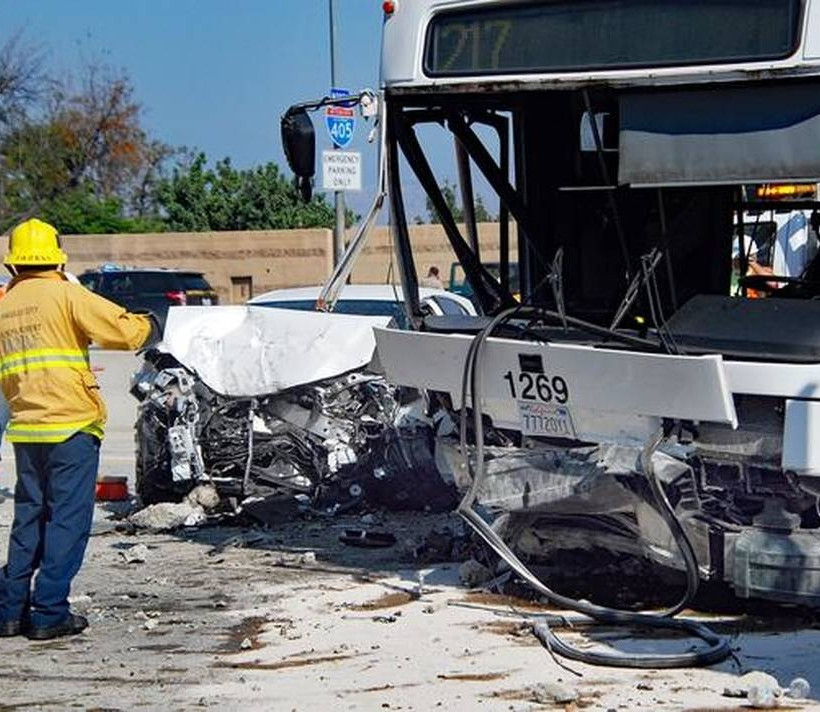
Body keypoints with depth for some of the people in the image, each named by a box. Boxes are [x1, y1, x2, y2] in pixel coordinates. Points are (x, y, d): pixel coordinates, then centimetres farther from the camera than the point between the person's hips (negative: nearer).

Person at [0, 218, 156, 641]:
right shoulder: (65, 295, -8)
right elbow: (124, 332, -12)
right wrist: (146, 325, 7)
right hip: (71, 426, -6)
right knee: (67, 518, -1)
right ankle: (49, 614, -2)